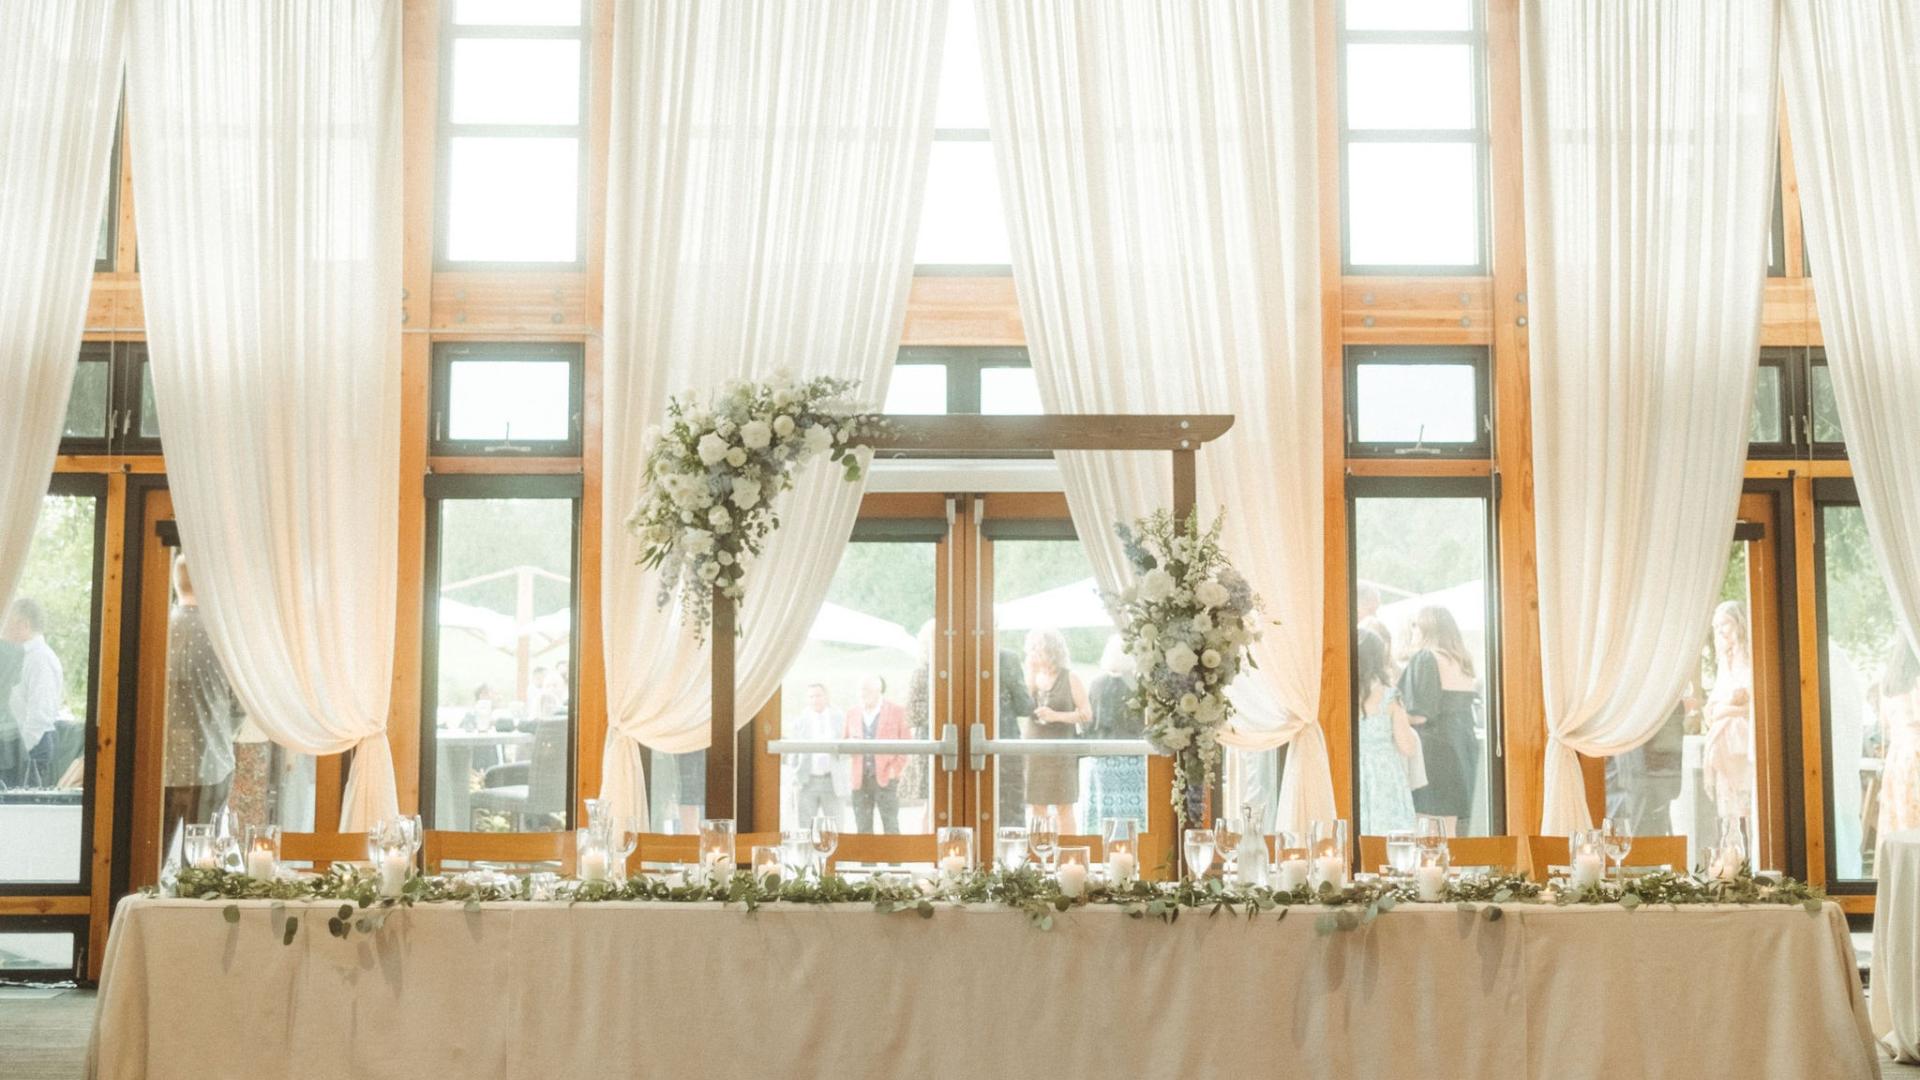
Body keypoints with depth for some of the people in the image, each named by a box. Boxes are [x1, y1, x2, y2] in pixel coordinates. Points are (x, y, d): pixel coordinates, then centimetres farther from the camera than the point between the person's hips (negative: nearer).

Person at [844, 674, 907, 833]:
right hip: (860, 779, 3)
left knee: (891, 828, -4)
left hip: (886, 778, -3)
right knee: (863, 829, 4)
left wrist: (895, 770, -8)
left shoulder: (896, 712, 4)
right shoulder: (852, 713, 14)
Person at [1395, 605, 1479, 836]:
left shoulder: (1424, 659, -8)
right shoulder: (1461, 662, 15)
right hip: (1464, 746, 8)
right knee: (1448, 830, 10)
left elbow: (1419, 714, -15)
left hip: (1433, 750, -8)